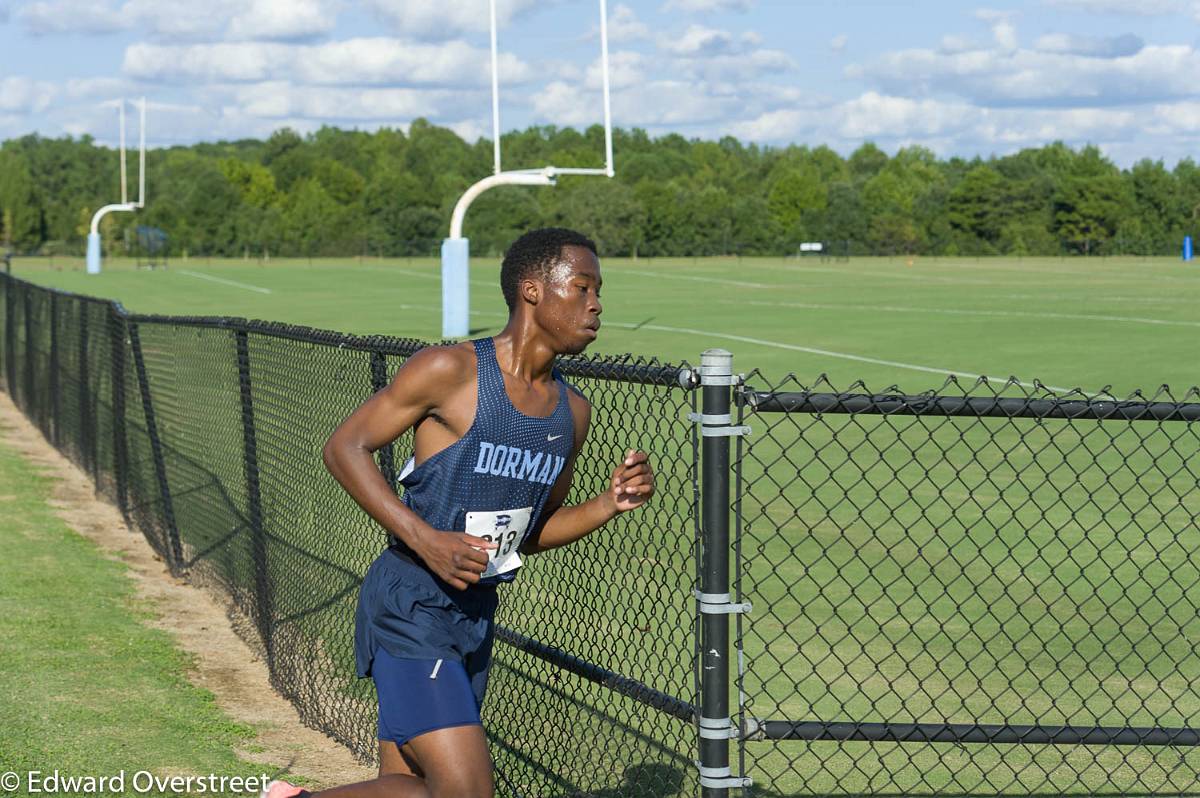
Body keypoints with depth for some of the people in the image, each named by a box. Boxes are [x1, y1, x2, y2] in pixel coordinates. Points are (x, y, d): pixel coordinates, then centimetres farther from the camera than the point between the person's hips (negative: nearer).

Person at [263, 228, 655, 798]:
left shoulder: (572, 412, 9)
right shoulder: (451, 371, -12)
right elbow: (344, 447, -10)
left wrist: (609, 504, 0)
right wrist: (426, 539, -20)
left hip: (475, 617, 8)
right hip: (410, 607, -8)